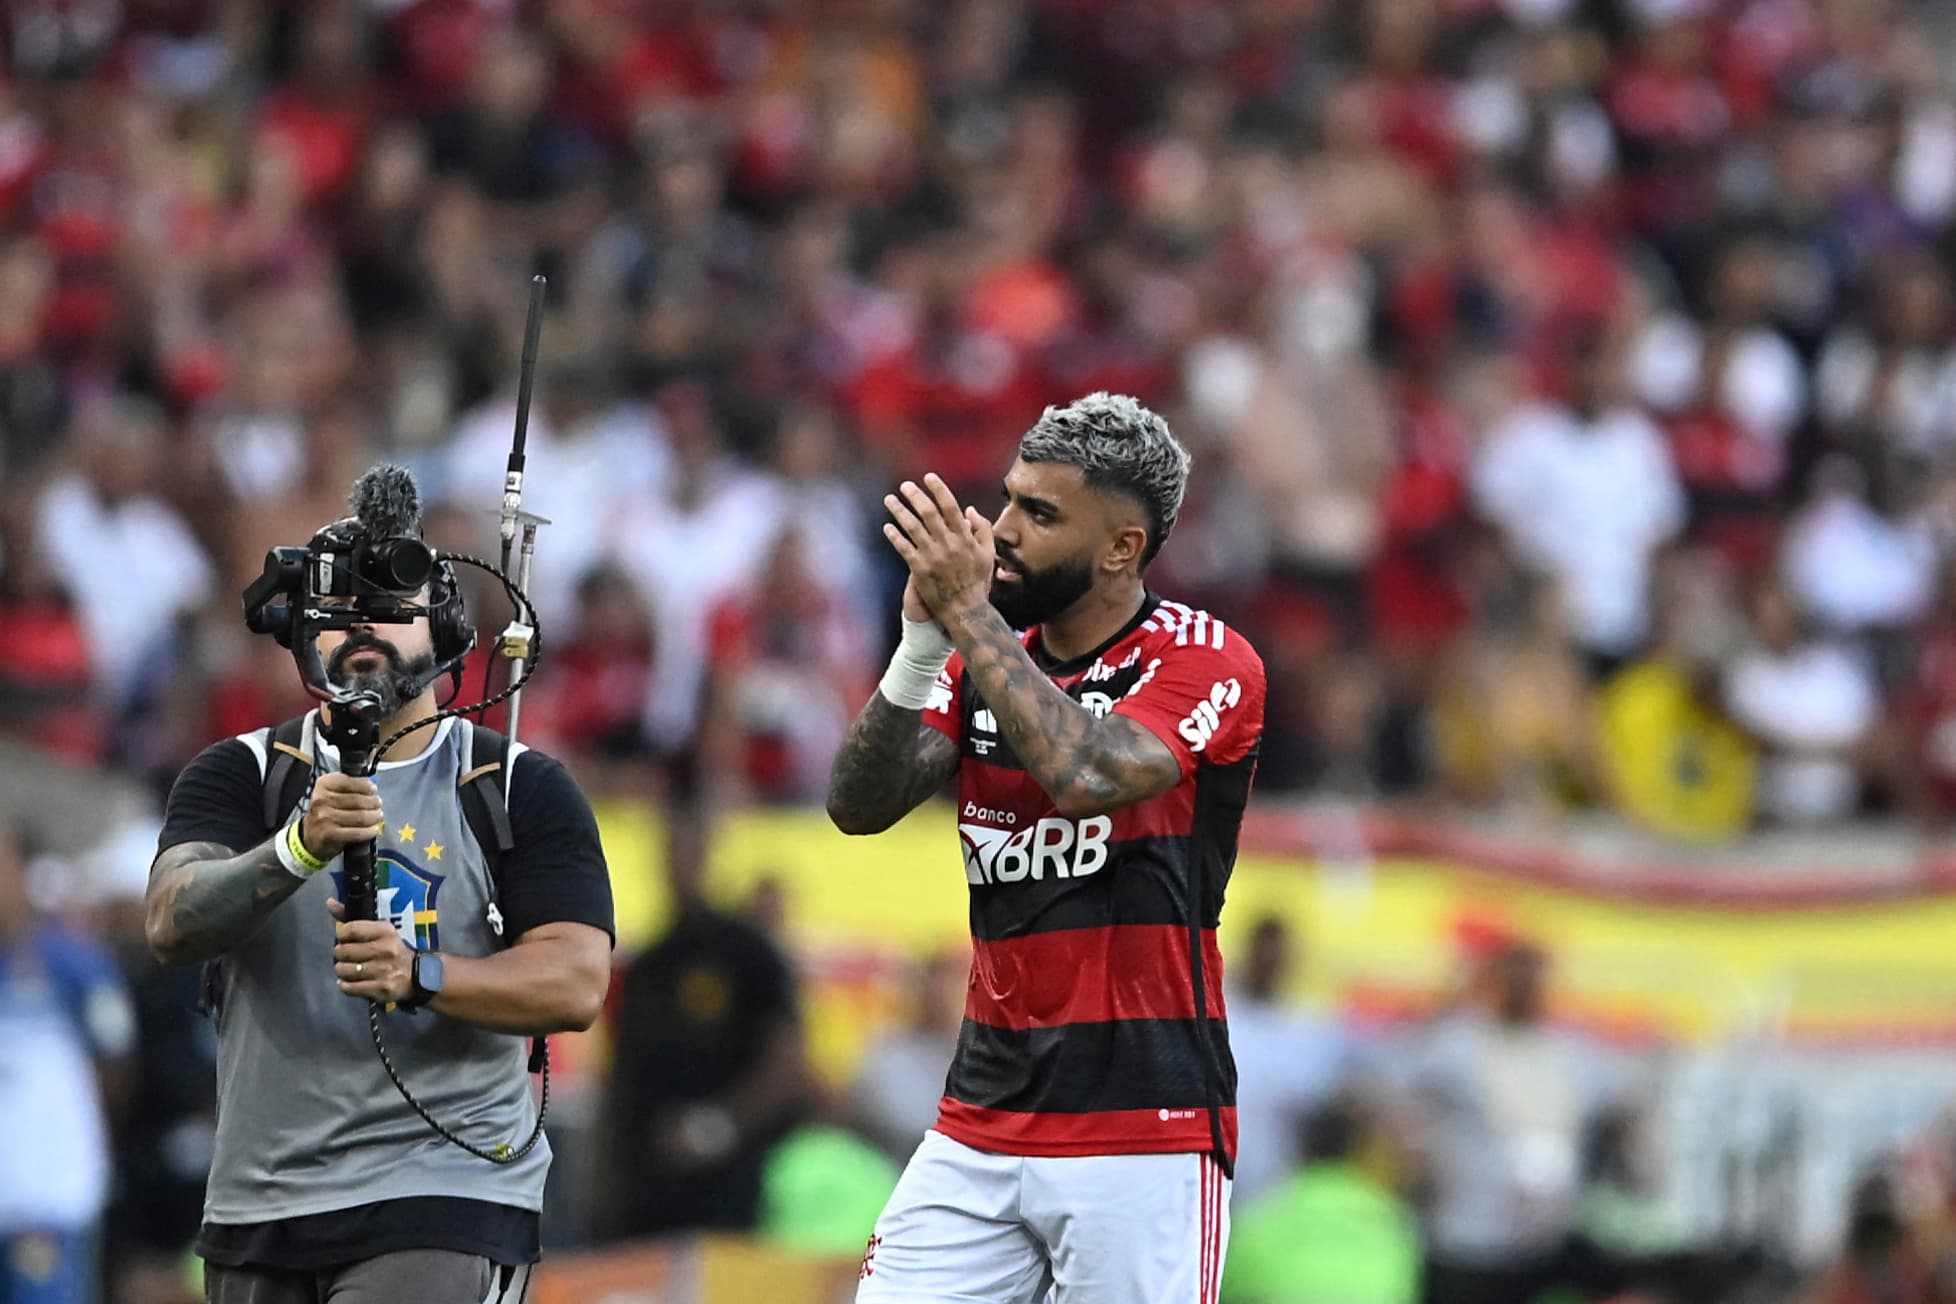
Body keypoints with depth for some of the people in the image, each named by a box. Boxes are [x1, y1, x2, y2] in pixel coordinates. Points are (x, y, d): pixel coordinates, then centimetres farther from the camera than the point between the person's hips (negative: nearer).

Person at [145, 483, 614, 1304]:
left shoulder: (524, 789, 4)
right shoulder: (239, 775, 6)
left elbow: (576, 981, -6)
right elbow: (170, 924, -11)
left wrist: (419, 976, -23)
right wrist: (301, 848, -30)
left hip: (441, 1203, -3)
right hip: (256, 1204, 3)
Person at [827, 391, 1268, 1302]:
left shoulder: (1205, 661, -6)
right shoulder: (984, 662, 12)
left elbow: (1086, 774, -24)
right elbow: (860, 805, 0)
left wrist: (968, 611, -20)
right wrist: (923, 641, -14)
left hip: (1144, 1131, -6)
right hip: (983, 1122, 6)